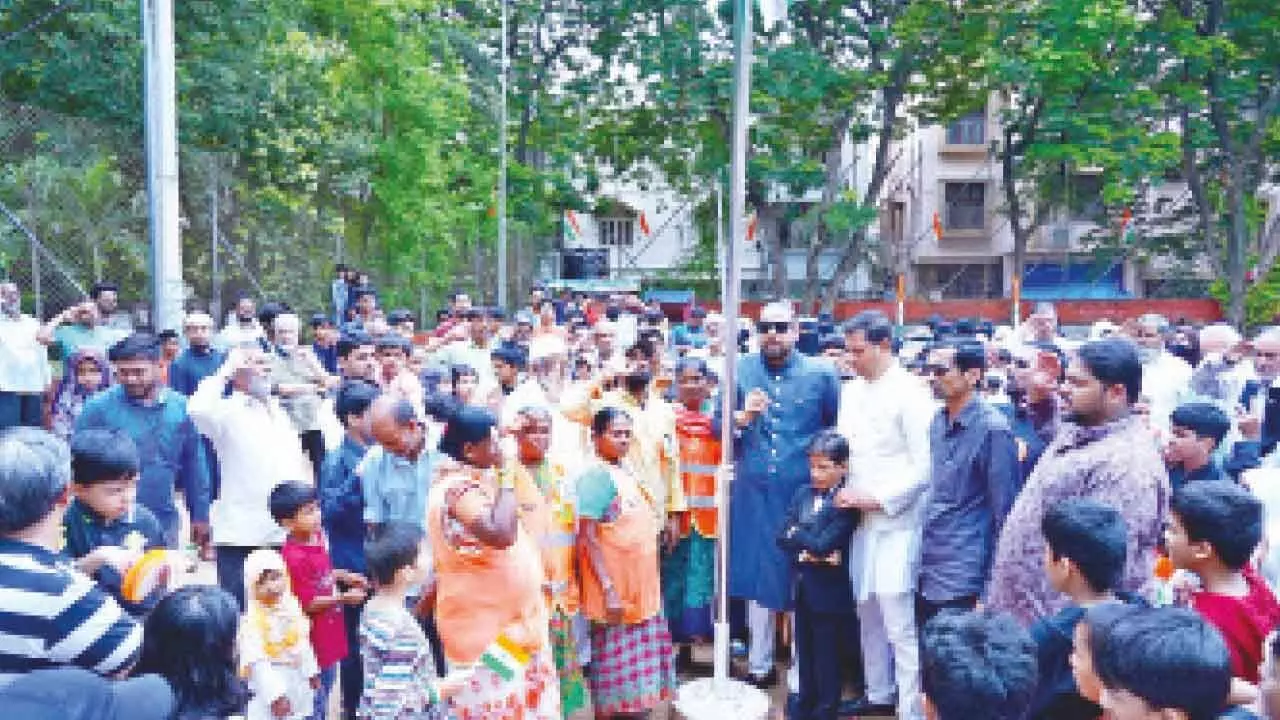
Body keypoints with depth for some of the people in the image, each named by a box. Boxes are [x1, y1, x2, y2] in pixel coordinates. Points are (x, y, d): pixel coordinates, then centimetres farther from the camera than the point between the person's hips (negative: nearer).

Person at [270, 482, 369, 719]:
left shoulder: (316, 537, -1)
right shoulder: (294, 557, -27)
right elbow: (308, 605, -23)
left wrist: (345, 577, 3)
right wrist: (343, 598, -24)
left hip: (328, 635, 8)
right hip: (312, 639, -8)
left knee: (325, 691, 26)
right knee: (313, 700, 10)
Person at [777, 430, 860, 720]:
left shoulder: (846, 503, -15)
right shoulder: (803, 495, 5)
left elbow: (823, 544, -23)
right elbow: (783, 537, 0)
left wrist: (796, 534, -9)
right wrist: (806, 553, -16)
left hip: (829, 590, -6)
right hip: (802, 587, 6)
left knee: (826, 656, 8)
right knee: (805, 651, 19)